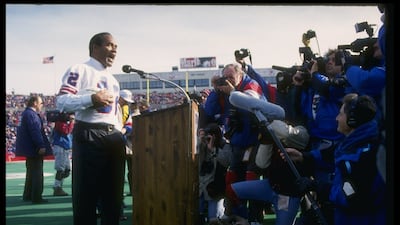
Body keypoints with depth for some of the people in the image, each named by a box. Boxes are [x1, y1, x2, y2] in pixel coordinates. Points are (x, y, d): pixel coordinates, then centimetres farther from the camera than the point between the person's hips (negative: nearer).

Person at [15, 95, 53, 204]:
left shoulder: (28, 113, 15)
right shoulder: (31, 114, -17)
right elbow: (35, 131, -24)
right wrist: (41, 145, -25)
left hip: (30, 148, 11)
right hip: (34, 148, -11)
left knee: (31, 172, 17)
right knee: (37, 173, -5)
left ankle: (28, 195, 24)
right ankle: (36, 197, -3)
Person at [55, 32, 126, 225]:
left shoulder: (112, 79, 24)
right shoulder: (80, 70, -1)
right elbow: (61, 101, -12)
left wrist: (119, 135, 16)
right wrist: (92, 98, -21)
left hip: (114, 137, 8)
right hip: (88, 136, -8)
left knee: (113, 194, 11)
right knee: (86, 194, -6)